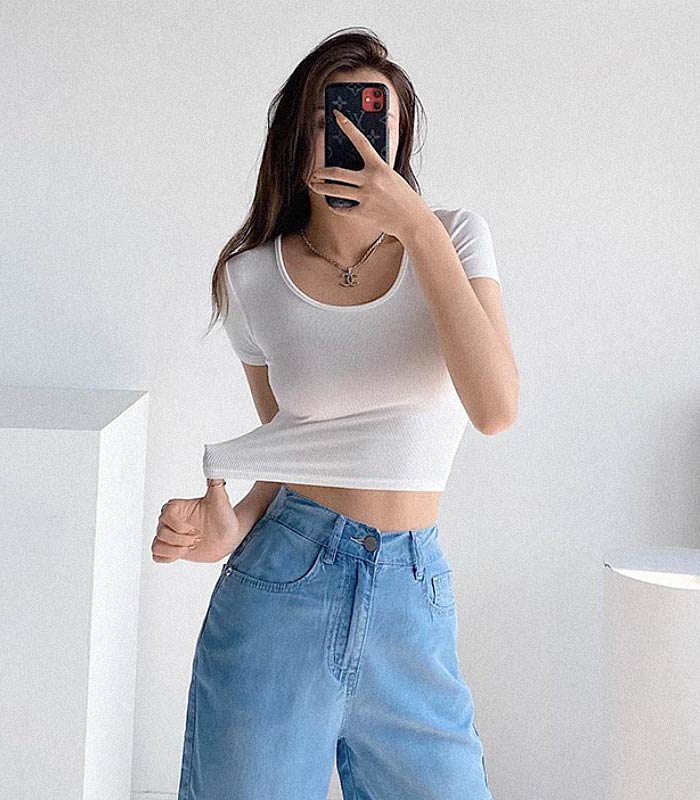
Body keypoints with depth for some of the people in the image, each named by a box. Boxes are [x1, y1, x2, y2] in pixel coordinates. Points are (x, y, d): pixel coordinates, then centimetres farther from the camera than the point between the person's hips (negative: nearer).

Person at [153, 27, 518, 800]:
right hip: (277, 587, 0)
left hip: (411, 598, 0)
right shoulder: (253, 277, 1)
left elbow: (495, 409, -16)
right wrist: (237, 525, -7)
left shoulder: (453, 236, -1)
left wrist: (418, 228, -19)